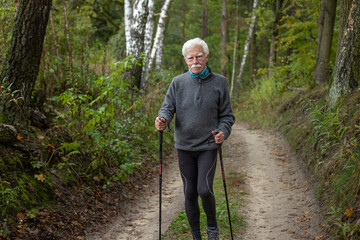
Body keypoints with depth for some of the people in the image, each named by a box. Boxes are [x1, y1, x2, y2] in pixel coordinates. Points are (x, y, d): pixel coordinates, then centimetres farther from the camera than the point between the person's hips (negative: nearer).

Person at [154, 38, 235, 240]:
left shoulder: (219, 82, -1)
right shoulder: (178, 82, 2)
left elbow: (227, 115, 3)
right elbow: (168, 107, 0)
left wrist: (223, 132, -17)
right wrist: (163, 120, -24)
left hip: (208, 146, -2)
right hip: (185, 147, 2)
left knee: (204, 189, -14)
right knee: (190, 193, 7)